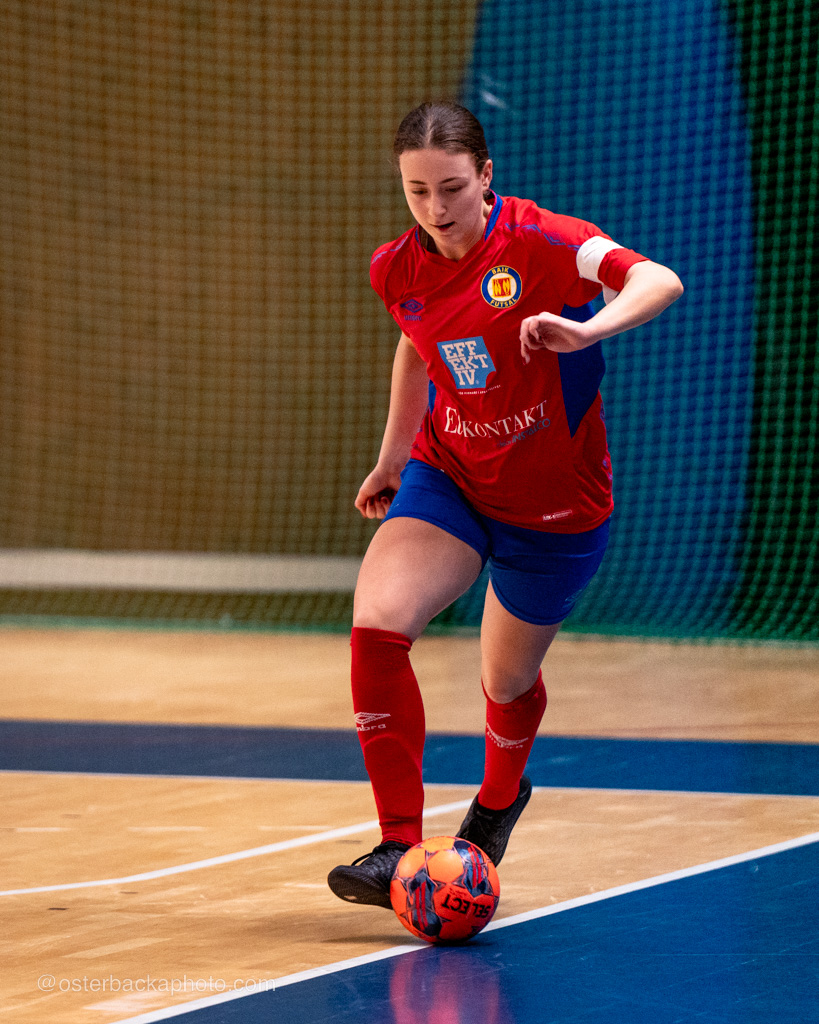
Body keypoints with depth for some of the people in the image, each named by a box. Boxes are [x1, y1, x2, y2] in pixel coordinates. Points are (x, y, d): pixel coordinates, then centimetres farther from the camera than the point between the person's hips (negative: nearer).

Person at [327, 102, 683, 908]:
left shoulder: (540, 243, -23)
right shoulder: (397, 270, -6)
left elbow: (659, 281, -38)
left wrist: (589, 329, -57)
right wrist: (391, 459, 22)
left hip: (555, 500, -3)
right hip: (448, 477, 3)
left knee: (507, 679, 13)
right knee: (376, 623, -23)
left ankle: (500, 798, 51)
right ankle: (400, 850, -19)